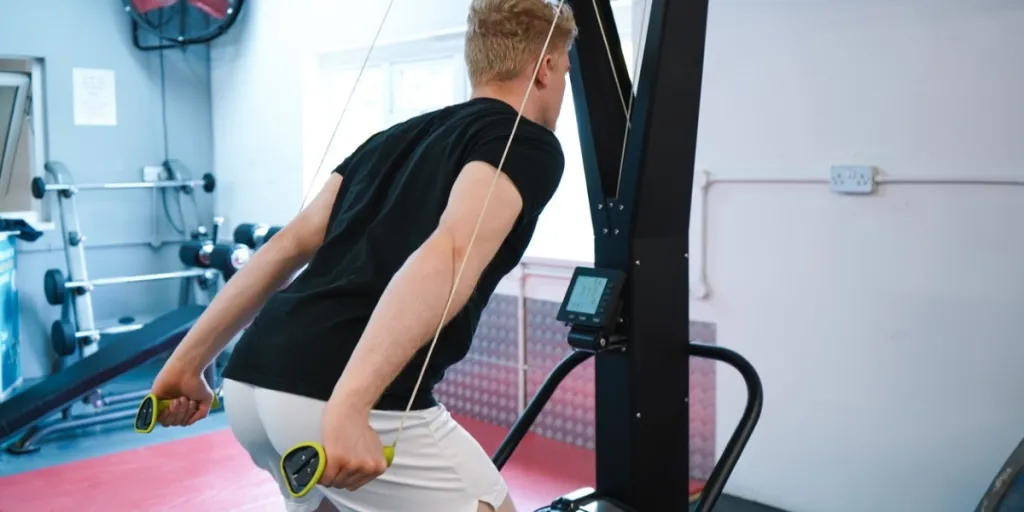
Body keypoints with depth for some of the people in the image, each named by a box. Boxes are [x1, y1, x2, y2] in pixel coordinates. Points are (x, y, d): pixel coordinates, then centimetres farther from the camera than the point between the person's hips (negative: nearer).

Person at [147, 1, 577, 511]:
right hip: (352, 401, -8)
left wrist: (186, 362, 21)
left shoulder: (399, 136, 25)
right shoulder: (529, 145, 2)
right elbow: (450, 254, -18)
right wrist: (349, 404, -29)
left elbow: (290, 246, 19)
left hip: (251, 380, 9)